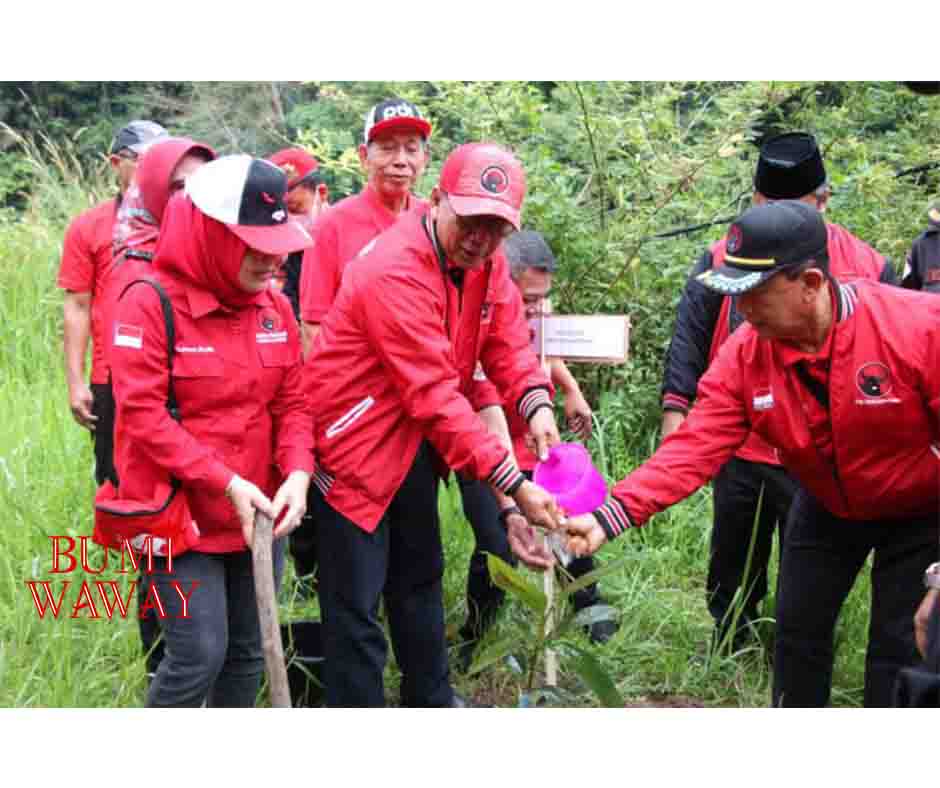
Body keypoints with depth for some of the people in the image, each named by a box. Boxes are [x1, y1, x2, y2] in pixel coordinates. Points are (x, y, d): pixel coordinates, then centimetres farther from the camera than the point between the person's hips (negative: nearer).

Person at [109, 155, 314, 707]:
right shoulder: (150, 304, -15)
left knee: (248, 651, 13)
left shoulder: (276, 307, 5)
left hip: (255, 512, 6)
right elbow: (143, 416, -19)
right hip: (178, 513, -6)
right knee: (199, 655, -8)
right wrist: (226, 483, -22)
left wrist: (298, 472, -13)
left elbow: (293, 401, 6)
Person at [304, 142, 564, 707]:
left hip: (414, 441, 9)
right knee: (358, 600, -4)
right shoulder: (395, 272, -31)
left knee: (420, 576, 23)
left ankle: (432, 699, 40)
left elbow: (509, 344, -5)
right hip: (356, 439, -9)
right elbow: (435, 395, -34)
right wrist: (513, 484, -35)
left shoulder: (484, 259, -3)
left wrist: (537, 404, -28)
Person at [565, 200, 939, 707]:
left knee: (898, 651, -3)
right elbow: (694, 449, -23)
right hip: (827, 508, 5)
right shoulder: (744, 355, -19)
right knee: (797, 630, 12)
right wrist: (611, 516, -37)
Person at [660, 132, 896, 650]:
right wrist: (675, 410, -10)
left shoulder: (867, 268, -3)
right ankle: (729, 651, 37)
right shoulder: (722, 261, -1)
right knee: (732, 567, 17)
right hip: (740, 450, 2)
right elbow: (689, 341, -1)